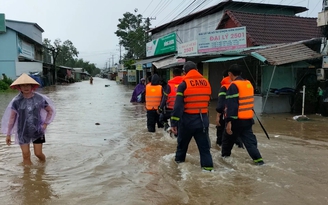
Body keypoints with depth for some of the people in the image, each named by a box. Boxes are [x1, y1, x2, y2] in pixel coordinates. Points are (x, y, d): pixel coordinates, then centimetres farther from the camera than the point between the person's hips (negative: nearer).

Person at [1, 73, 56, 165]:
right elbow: (12, 118, 0)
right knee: (26, 155, 4)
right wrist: (8, 134, 3)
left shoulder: (40, 99, -8)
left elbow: (50, 111, 6)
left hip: (37, 131, 0)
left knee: (38, 153, 5)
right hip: (23, 132, 0)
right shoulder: (16, 101, -8)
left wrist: (45, 123, -3)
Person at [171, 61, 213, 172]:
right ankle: (207, 166, 3)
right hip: (203, 119, 3)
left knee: (183, 141, 19)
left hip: (188, 119, -3)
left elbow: (178, 105, -14)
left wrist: (174, 122, -12)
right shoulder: (206, 83, 6)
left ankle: (179, 159, 37)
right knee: (204, 145, 8)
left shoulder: (184, 84, -9)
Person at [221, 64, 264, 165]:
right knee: (249, 140, 9)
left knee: (227, 138, 15)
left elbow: (231, 105, -22)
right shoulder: (249, 84, 11)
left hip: (236, 120, -6)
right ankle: (258, 159, 0)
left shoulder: (233, 86, -15)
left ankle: (225, 155, 30)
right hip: (248, 119, 7)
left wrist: (229, 121, -23)